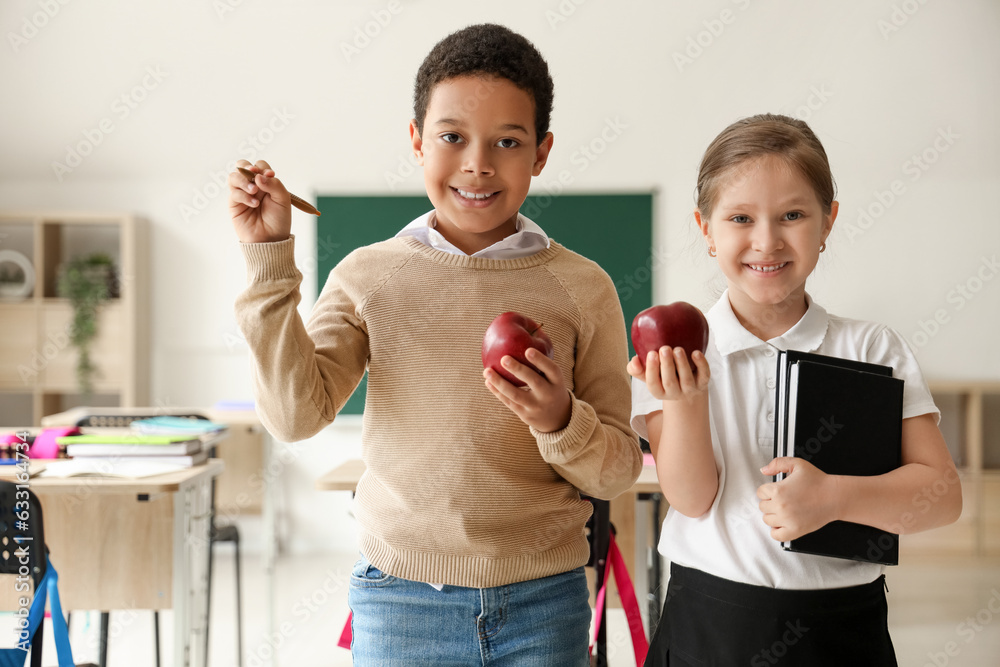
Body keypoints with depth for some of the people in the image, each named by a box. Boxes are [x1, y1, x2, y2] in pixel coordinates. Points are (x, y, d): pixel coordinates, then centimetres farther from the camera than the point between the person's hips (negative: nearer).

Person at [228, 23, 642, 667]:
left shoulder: (582, 287, -2)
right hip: (399, 596, 0)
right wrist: (269, 258, -11)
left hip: (543, 601, 1)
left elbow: (619, 471, 1)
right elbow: (296, 413, -10)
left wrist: (561, 421, -20)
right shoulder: (368, 274, 0)